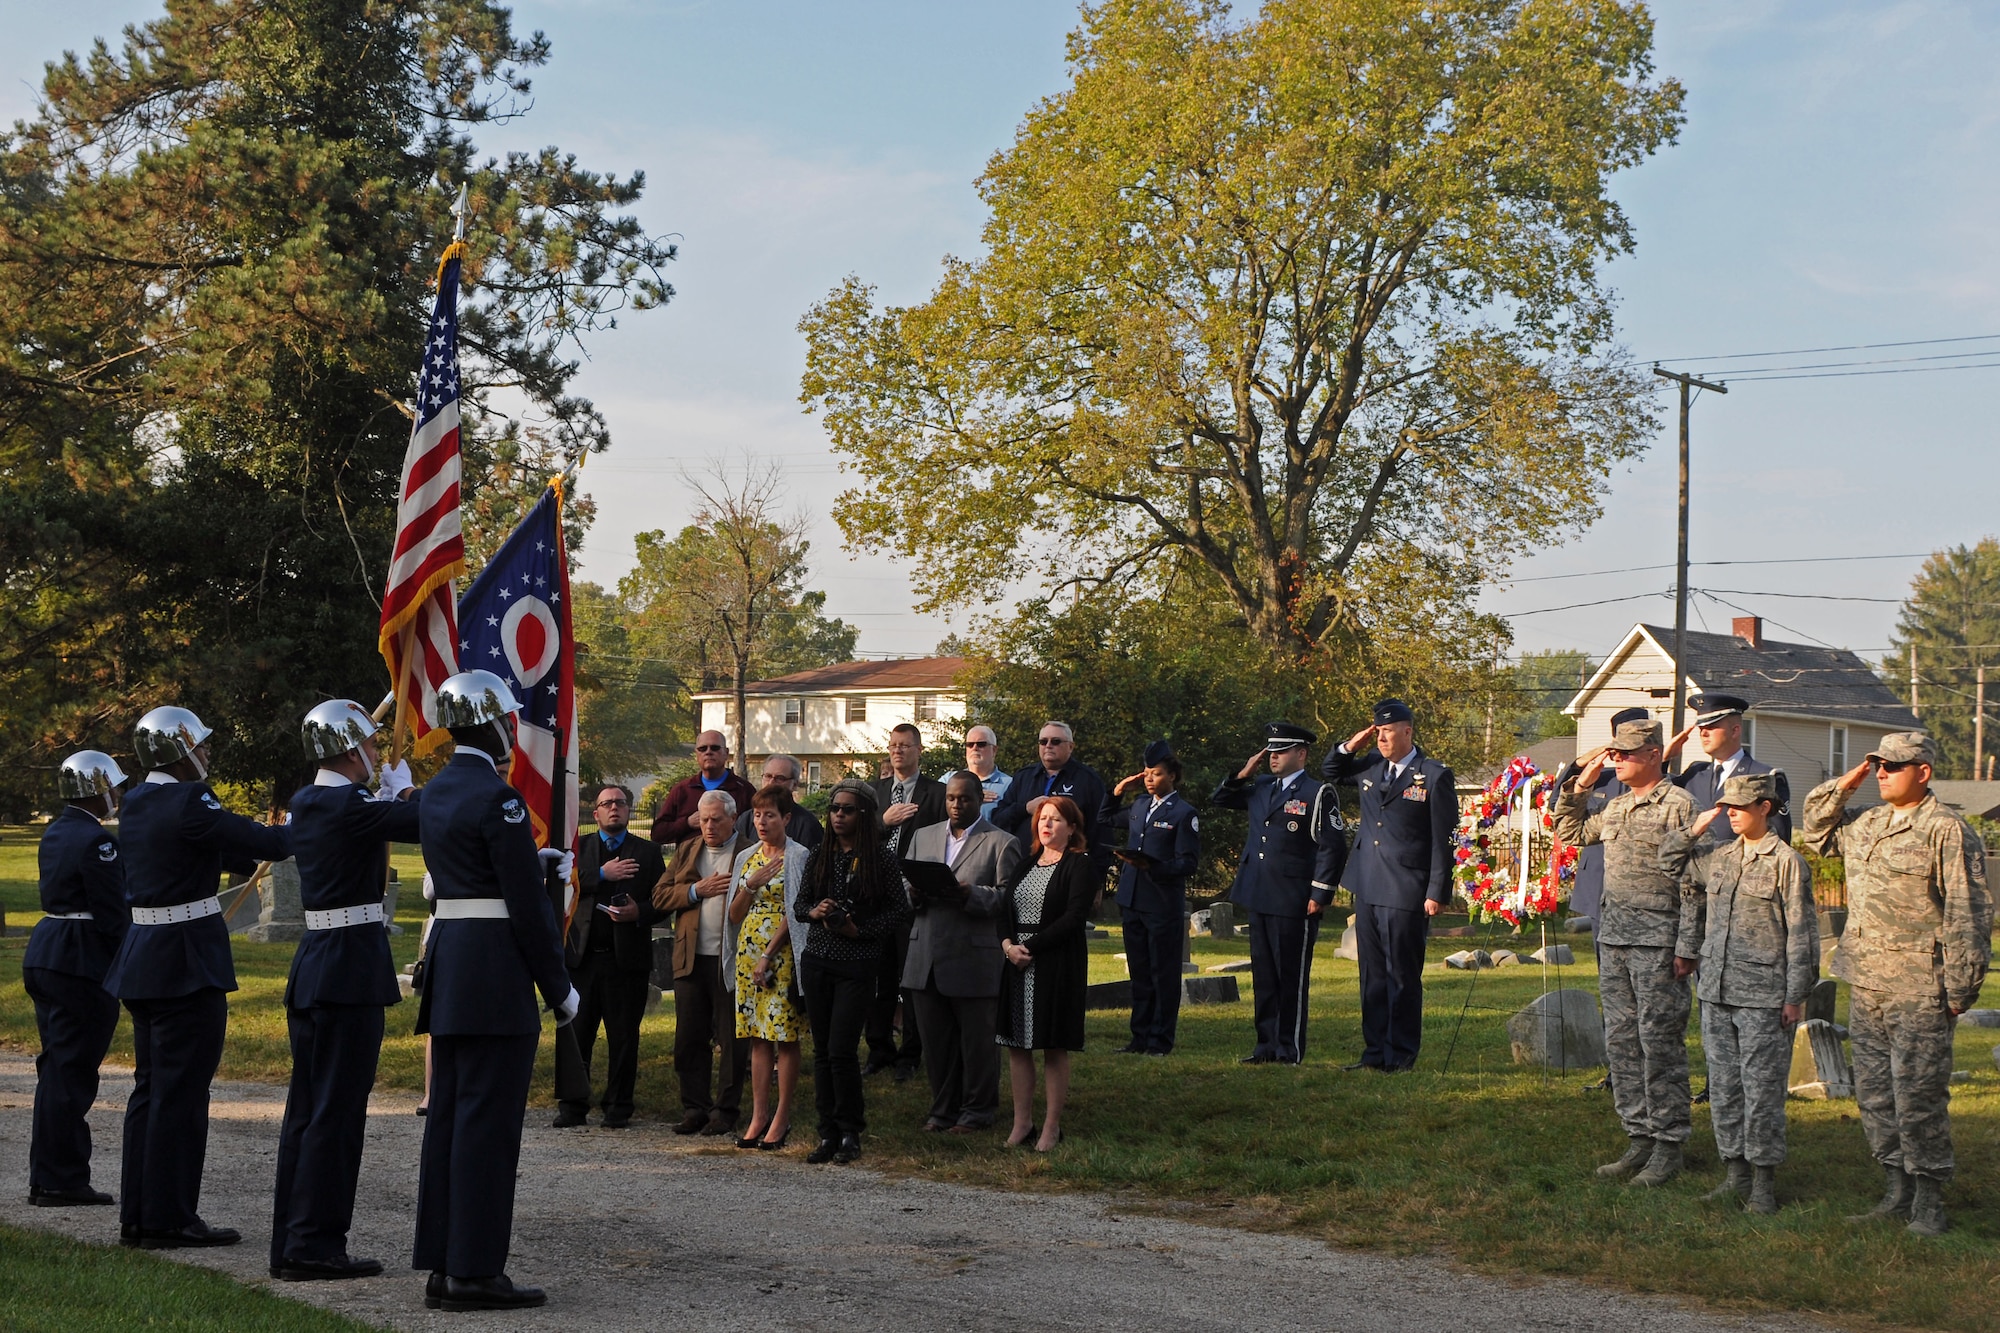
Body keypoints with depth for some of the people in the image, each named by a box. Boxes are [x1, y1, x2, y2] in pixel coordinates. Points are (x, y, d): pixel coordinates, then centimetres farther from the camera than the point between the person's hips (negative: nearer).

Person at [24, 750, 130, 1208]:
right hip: (83, 964, -10)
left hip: (46, 956, 10)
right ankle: (58, 1181, 1)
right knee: (70, 1071, -4)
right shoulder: (95, 840, -16)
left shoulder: (55, 834, 13)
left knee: (59, 1068, 14)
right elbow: (112, 914, -18)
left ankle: (51, 1177, 20)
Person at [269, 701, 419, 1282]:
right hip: (351, 970, -9)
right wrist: (404, 786, 1)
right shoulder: (350, 806, -16)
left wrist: (387, 796, 11)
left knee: (306, 1107, 13)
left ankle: (289, 1244, 19)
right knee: (337, 1109, -4)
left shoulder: (306, 802, 11)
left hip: (312, 967, 9)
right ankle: (314, 1247, -1)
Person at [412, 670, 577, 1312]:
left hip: (448, 964, 9)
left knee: (449, 1114, 11)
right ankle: (475, 1271, -1)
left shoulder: (436, 793, 12)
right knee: (488, 1120, -4)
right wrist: (559, 988, -8)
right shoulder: (498, 798, -15)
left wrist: (532, 858, 28)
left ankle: (441, 1263, 17)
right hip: (496, 972, -9)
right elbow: (528, 905, -14)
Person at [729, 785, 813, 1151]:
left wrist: (769, 955, -14)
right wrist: (750, 886, -8)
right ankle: (759, 1116, 9)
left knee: (785, 1037, -3)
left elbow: (794, 912, -9)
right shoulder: (746, 858, 13)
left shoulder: (798, 856, -3)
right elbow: (734, 915, 11)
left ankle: (781, 1117, 1)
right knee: (758, 1038, 6)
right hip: (748, 953, 6)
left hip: (782, 954, -5)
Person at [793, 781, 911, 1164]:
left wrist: (859, 929, -13)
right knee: (822, 1050, 6)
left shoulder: (881, 858, -3)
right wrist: (814, 912, -8)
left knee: (841, 1050, -8)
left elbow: (901, 912, -3)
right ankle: (828, 1134, 13)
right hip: (817, 961, 4)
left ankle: (850, 1133, 6)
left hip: (857, 964, -4)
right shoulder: (819, 857, 9)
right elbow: (799, 905, 14)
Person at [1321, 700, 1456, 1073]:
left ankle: (1402, 1053, 8)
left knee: (1403, 976, 0)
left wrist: (1437, 892, -11)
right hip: (1368, 888, 6)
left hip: (1407, 893, -6)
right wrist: (1349, 747, 9)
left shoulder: (1435, 777, -6)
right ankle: (1375, 1050, 17)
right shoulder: (1369, 766, 11)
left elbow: (1444, 841, -7)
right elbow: (1329, 773, 29)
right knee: (1372, 975, 11)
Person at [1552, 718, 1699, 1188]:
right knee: (1622, 1041, 8)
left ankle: (1668, 1146, 1)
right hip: (1614, 938, 8)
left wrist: (1687, 947, -14)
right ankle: (1639, 1139, 15)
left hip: (1657, 942, -8)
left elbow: (1693, 881, -10)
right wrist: (1577, 789, 15)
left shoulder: (1678, 804, -7)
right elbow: (1569, 833, 30)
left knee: (1660, 1043, -5)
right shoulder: (1615, 807, 15)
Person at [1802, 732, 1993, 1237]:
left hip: (1918, 991, -8)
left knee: (1918, 1097, -5)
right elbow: (1817, 831, 31)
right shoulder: (1864, 826, 13)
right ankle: (1898, 1191, 22)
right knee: (1874, 1095, 12)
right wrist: (1842, 786, 14)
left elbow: (1967, 916, -11)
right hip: (1866, 987, 8)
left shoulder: (1947, 832, -10)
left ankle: (1928, 1204, 5)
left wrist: (1960, 987, -13)